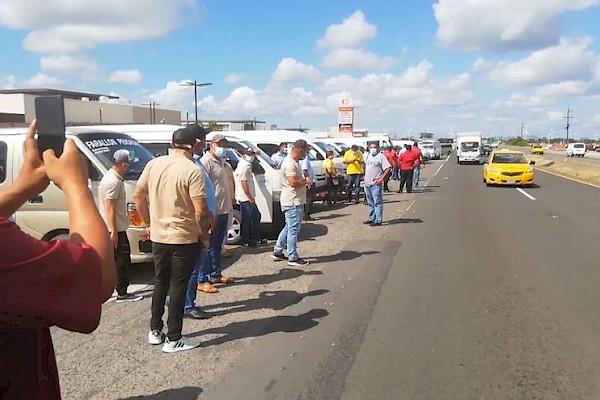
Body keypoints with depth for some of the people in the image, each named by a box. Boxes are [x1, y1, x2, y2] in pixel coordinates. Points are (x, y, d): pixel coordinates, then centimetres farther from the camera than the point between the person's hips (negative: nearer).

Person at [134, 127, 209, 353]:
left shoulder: (153, 165, 3)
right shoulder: (192, 171, -16)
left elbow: (138, 196, 8)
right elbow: (200, 210, -20)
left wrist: (149, 223, 17)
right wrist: (203, 234, -5)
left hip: (158, 237, 6)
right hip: (184, 238, -6)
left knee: (160, 282, 19)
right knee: (178, 286, 3)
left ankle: (155, 331, 29)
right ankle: (174, 340, 11)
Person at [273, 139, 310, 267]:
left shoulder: (293, 162, 14)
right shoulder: (290, 163, -19)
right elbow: (293, 182, -28)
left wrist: (303, 180, 6)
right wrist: (305, 181, -11)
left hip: (294, 201, 11)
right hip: (293, 202, -11)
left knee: (288, 228, 19)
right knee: (293, 230, -3)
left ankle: (277, 252, 28)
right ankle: (293, 258, 5)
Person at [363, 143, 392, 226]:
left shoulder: (381, 156, -8)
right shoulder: (367, 156, 13)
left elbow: (388, 168, -13)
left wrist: (381, 179, -17)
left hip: (375, 184, -8)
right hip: (367, 183, 8)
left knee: (377, 202, -7)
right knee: (370, 203, 16)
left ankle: (378, 221, -7)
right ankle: (372, 218, 27)